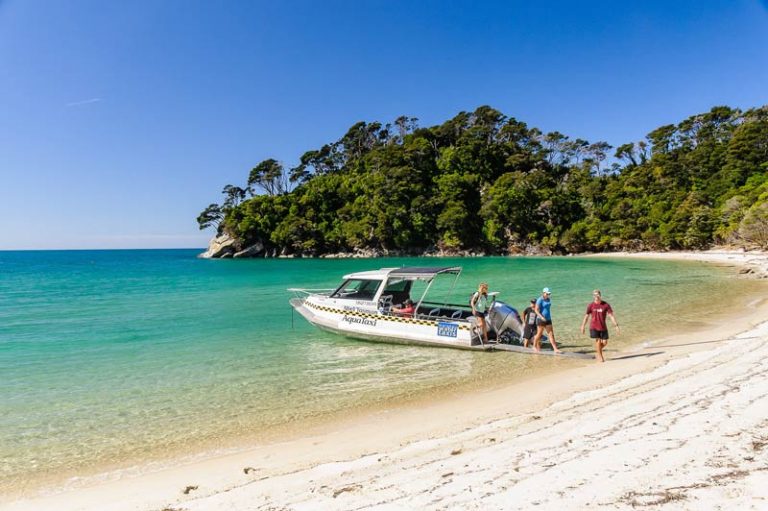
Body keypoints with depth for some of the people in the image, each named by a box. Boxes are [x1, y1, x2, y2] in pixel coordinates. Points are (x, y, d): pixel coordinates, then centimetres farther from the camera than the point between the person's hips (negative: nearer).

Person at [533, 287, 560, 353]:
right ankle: (535, 346, 22)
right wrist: (541, 317, -27)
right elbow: (536, 310, -17)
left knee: (551, 334, 2)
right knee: (539, 334, 4)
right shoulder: (540, 300, -13)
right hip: (541, 319, -7)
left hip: (548, 319, 7)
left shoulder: (548, 300, 10)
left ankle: (555, 349, 0)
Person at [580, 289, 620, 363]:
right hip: (594, 327, -2)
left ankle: (598, 353, 33)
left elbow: (611, 315, -7)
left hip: (603, 327, 2)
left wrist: (616, 326, -12)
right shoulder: (591, 305, -6)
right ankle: (600, 356, 13)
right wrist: (583, 326, 6)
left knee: (604, 342, 4)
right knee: (597, 341, -5)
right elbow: (586, 316, 3)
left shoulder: (606, 305, -7)